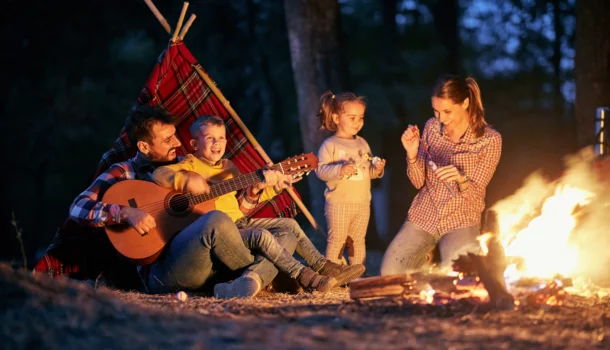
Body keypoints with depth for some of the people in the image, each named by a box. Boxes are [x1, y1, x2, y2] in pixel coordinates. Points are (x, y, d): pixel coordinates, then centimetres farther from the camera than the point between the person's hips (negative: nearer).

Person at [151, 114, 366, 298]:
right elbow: (159, 174, -19)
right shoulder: (191, 165, -2)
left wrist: (254, 190, -4)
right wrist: (186, 180, -31)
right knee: (263, 236, -29)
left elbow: (241, 207, 14)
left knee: (289, 227, 8)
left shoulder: (228, 167, 18)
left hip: (240, 222, 9)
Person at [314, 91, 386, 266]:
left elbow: (369, 171, 21)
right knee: (337, 241, -3)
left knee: (358, 241, 13)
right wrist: (340, 170, -31)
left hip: (362, 203, 6)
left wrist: (377, 169, -1)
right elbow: (320, 170, -17)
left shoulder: (362, 143, 13)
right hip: (339, 204, -6)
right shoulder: (330, 145, -7)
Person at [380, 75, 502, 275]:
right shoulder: (432, 127, 0)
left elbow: (475, 195, -10)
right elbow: (419, 183, 5)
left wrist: (461, 180, -33)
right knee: (390, 273, -14)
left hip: (461, 221, -3)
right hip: (423, 215, 3)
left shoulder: (490, 140, -10)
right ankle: (425, 258, 18)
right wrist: (412, 154, -14)